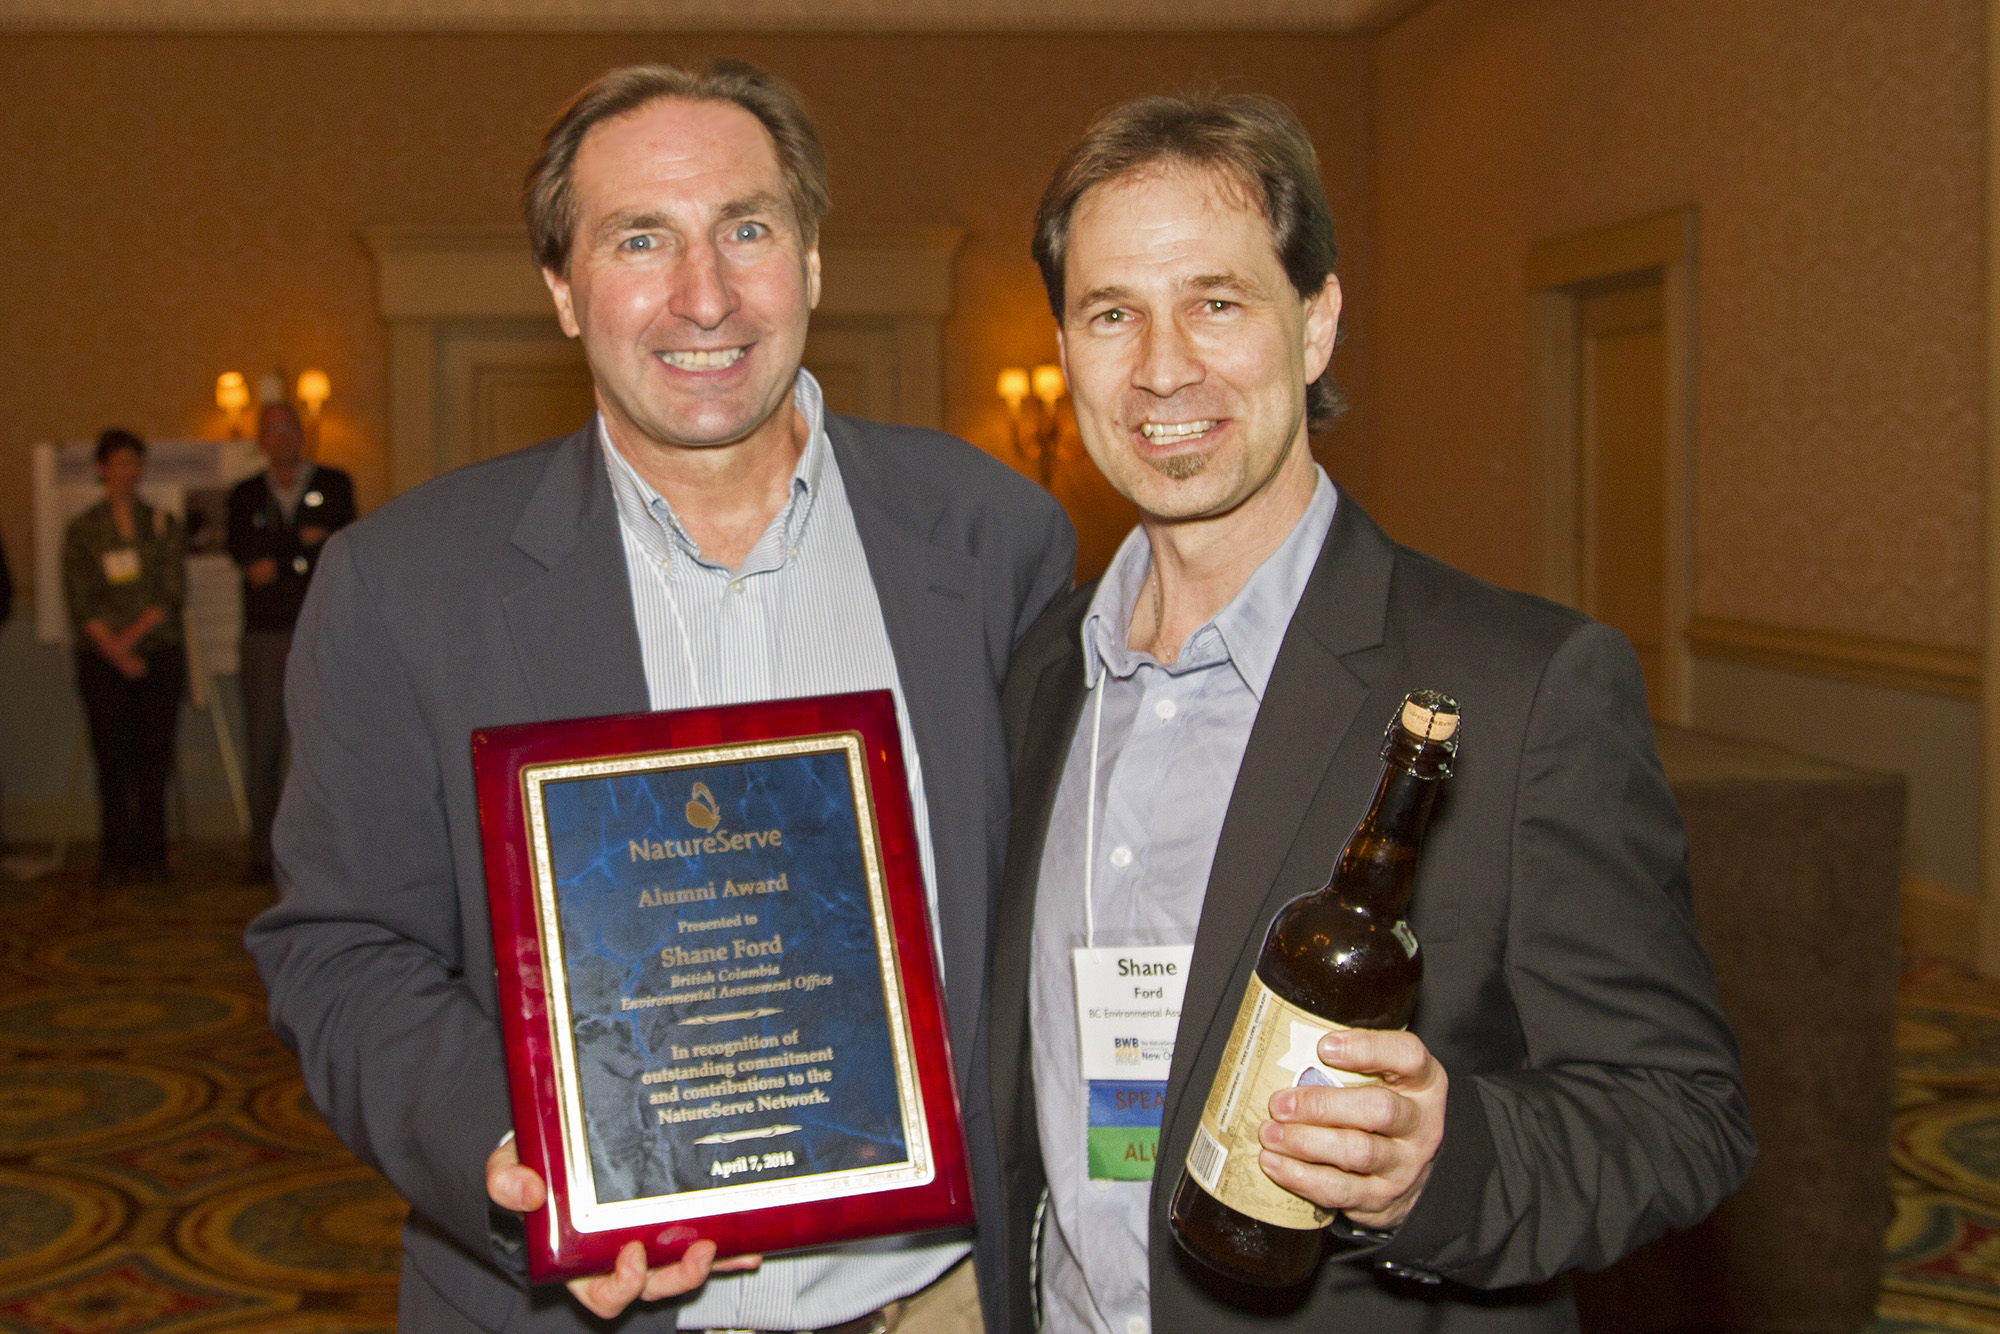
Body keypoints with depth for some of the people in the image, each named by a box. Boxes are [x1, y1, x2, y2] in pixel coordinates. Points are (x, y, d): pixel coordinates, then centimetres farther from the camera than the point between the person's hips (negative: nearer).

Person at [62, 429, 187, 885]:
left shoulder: (162, 523, 10)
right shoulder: (82, 530, 6)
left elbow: (174, 591, 2)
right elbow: (81, 602, 0)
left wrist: (132, 635, -9)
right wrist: (116, 651, -11)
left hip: (159, 656, 1)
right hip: (102, 660, -1)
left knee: (153, 757, -2)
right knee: (113, 760, -4)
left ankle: (150, 856, 4)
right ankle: (115, 860, 0)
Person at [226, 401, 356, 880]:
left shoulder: (334, 485, 9)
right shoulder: (245, 494, 16)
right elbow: (242, 552, 2)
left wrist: (274, 561, -7)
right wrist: (304, 542, -6)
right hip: (266, 637, 2)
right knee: (264, 746, 0)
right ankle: (263, 852, 5)